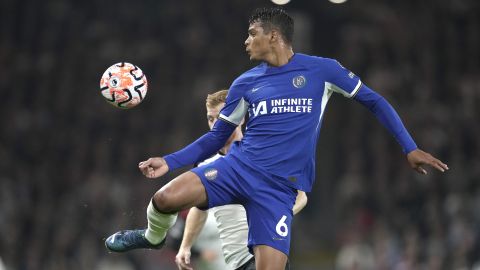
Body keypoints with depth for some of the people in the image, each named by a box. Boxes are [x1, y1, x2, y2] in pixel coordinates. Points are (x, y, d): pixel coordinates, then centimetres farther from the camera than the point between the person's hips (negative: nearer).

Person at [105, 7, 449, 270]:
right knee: (166, 198, -21)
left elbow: (373, 100, 9)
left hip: (280, 187, -2)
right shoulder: (245, 83, 10)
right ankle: (154, 237, 14)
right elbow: (216, 138, 16)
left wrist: (410, 148, 4)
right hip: (238, 166, 2)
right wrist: (169, 161, 5)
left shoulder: (320, 70, 1)